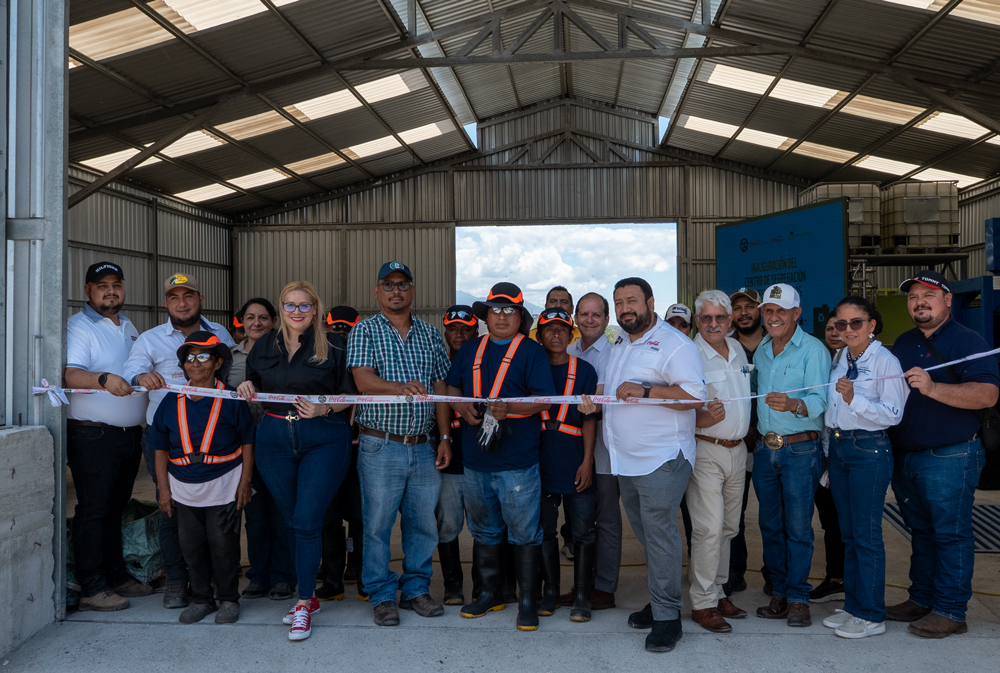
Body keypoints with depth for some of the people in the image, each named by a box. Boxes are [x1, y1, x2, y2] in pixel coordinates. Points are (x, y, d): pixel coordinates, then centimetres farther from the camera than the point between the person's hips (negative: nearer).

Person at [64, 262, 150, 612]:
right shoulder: (79, 327, -7)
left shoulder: (129, 327, 17)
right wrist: (104, 380, -40)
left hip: (131, 434, 7)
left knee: (116, 507, 15)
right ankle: (91, 587, 5)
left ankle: (117, 575, 24)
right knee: (93, 510, -2)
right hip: (93, 435, -7)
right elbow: (71, 374, -22)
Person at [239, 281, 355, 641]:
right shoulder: (265, 345, 11)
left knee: (307, 521, -6)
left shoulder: (333, 346, -2)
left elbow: (348, 396, -1)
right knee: (292, 521, 11)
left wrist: (324, 409, -19)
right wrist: (246, 390, -3)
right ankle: (309, 595, 27)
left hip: (324, 439, -4)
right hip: (274, 440, 4)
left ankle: (304, 605, 5)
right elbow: (255, 390, 19)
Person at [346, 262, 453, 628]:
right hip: (381, 446, -3)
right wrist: (401, 387, -30)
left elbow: (440, 389, 12)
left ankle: (416, 589, 25)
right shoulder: (365, 330, 2)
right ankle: (382, 596, 18)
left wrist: (445, 437, 5)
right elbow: (363, 380, -12)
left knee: (423, 522, 9)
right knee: (378, 523, 3)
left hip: (423, 446, 4)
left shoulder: (430, 334, 13)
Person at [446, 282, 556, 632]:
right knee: (483, 529, 15)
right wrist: (462, 406, -4)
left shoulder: (532, 352, -1)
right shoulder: (470, 350, 14)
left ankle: (528, 601, 13)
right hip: (475, 458, 5)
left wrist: (508, 407, -24)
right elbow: (451, 386, 18)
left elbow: (545, 399, -9)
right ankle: (490, 592, 30)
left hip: (518, 461, -5)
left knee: (524, 531, 0)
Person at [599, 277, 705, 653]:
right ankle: (658, 601, 27)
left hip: (661, 459, -8)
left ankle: (667, 615, 3)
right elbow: (606, 386, 30)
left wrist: (644, 392, -25)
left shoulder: (674, 344, -10)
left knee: (659, 534, -6)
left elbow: (694, 395, -19)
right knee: (645, 534, 15)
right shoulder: (619, 347, 18)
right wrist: (595, 395, 7)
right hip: (626, 461, 8)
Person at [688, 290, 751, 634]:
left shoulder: (738, 350, 10)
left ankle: (718, 591, 26)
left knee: (728, 527, 13)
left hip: (738, 449, 7)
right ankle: (702, 603, 4)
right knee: (708, 530, -8)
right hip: (705, 451, -7)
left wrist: (745, 432, 13)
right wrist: (704, 418, -31)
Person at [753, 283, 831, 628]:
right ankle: (779, 593, 22)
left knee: (798, 526, -2)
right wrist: (755, 430, 11)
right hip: (765, 448, 6)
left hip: (800, 449, -6)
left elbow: (819, 400, -18)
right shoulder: (761, 350, 12)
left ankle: (797, 598, 10)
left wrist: (793, 404, -37)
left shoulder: (813, 350, -8)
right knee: (770, 525, 10)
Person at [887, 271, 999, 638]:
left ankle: (950, 611, 9)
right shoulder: (904, 343, 14)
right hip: (904, 456, 7)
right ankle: (922, 599, 26)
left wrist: (933, 388, -32)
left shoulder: (967, 342, -8)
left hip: (949, 458, -7)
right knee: (922, 532, 16)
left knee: (951, 533, 1)